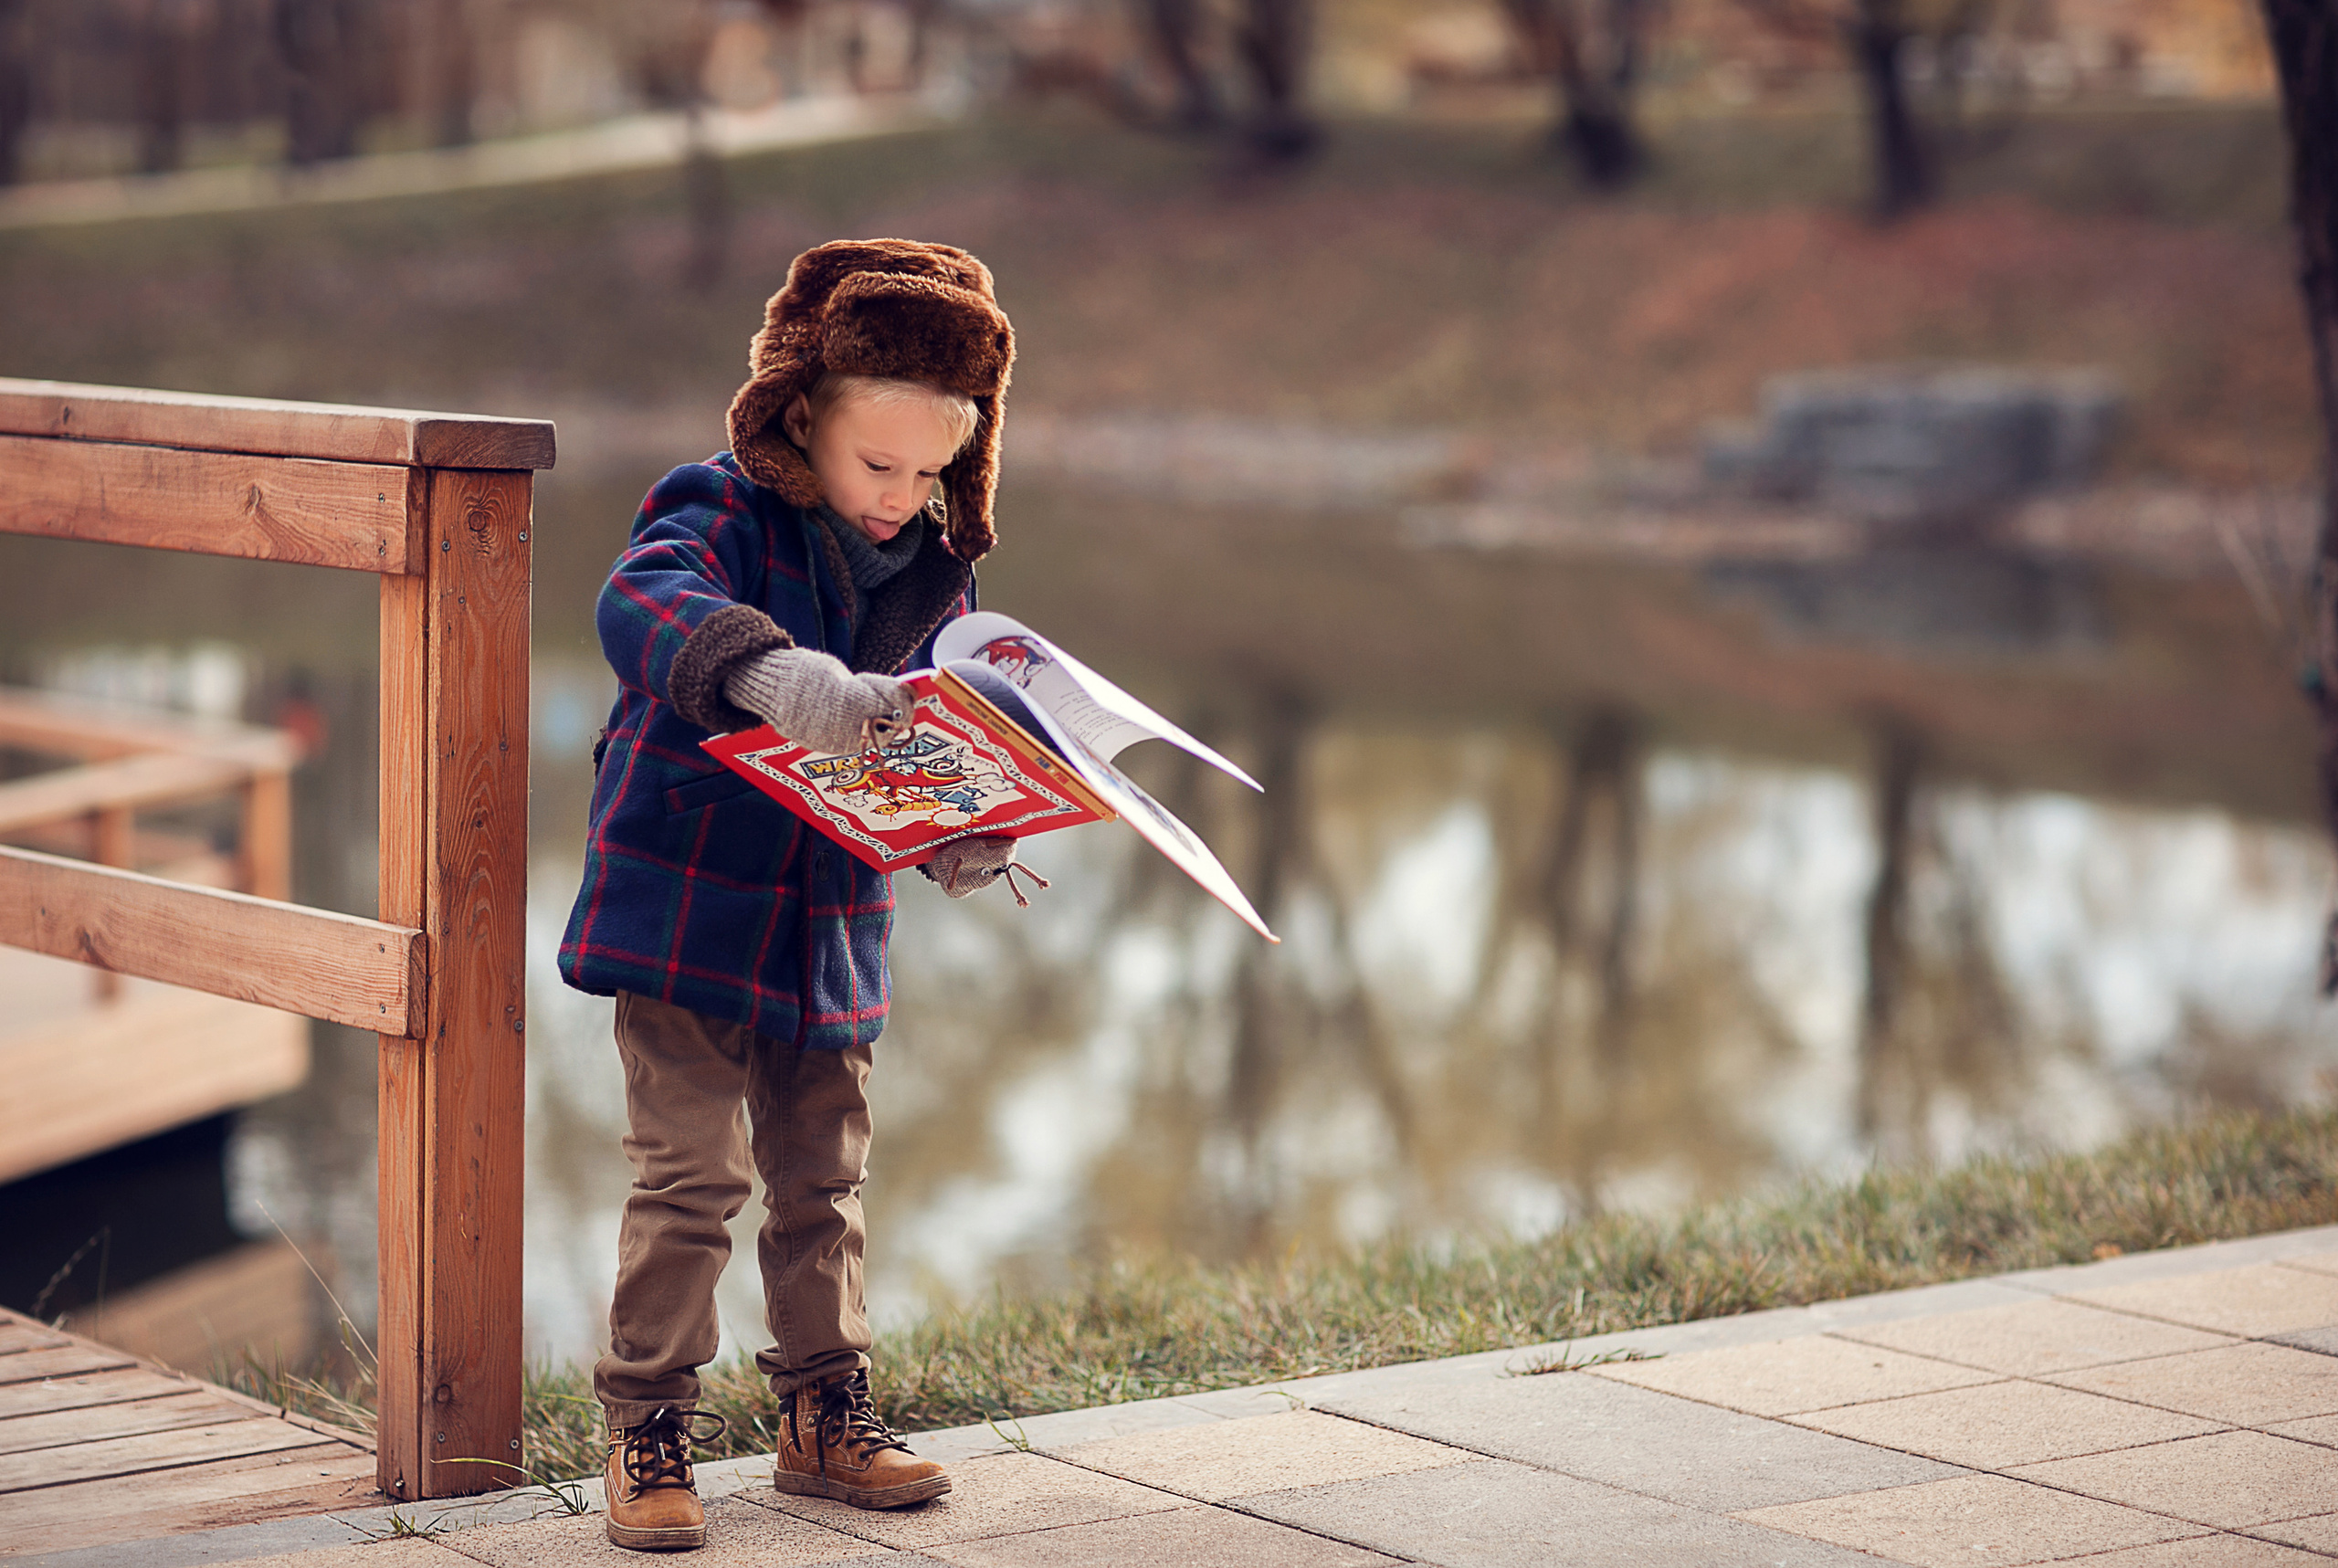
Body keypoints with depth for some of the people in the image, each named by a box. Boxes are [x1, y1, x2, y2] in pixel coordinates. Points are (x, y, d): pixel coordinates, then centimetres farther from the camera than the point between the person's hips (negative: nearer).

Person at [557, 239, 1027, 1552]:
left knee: (825, 1181, 14)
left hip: (834, 926, 6)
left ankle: (826, 1409, 27)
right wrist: (768, 669, -53)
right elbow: (639, 604, -34)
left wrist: (965, 834, -8)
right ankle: (650, 1425, 5)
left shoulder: (935, 571, 5)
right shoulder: (722, 511, -13)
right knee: (691, 1175, -6)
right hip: (689, 912, -5)